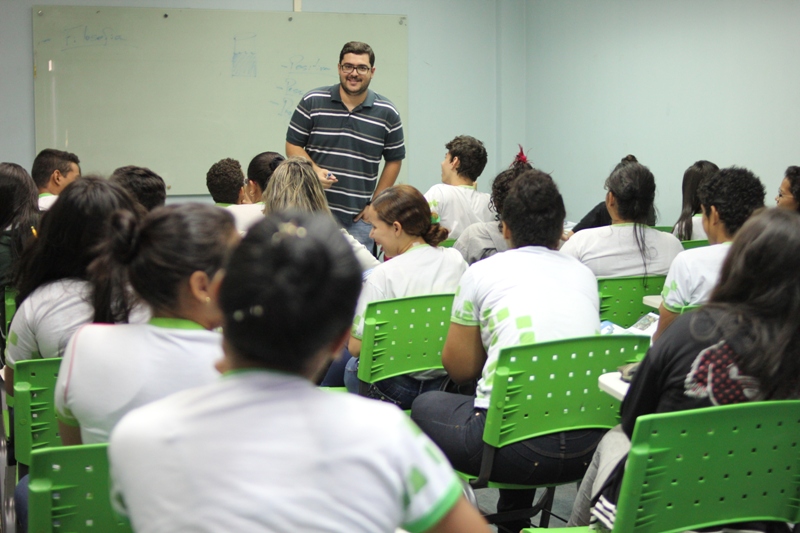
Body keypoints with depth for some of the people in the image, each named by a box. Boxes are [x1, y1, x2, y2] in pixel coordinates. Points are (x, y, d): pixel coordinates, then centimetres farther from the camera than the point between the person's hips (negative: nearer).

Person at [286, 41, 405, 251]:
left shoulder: (387, 113, 3)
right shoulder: (312, 102, 1)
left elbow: (394, 160, 11)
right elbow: (293, 146, 4)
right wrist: (314, 171, -15)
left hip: (358, 218, 1)